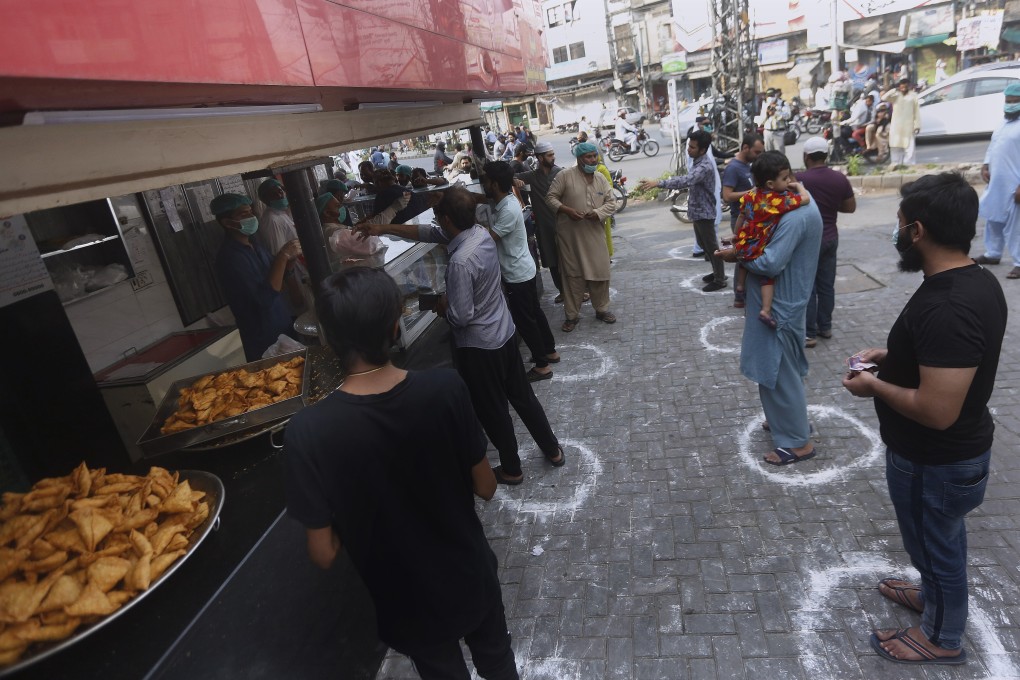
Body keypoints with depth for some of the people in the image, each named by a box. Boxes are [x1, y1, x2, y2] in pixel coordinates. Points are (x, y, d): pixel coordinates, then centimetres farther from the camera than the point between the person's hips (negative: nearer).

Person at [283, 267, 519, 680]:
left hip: (410, 604, -1)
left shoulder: (309, 432, -28)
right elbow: (485, 488, -12)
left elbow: (323, 554, -17)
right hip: (471, 579, 1)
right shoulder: (445, 389, -25)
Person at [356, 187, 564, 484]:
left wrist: (442, 306, -4)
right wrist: (383, 228, 9)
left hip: (479, 345, -8)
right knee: (522, 396, 22)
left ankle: (511, 469, 31)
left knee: (493, 412, 12)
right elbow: (430, 233, 8)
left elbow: (460, 317, -27)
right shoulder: (481, 233, -2)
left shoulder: (460, 262, -30)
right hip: (505, 331, 8)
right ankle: (553, 450, 37)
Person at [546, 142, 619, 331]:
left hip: (595, 233, 4)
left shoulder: (601, 179, 7)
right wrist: (567, 210, -20)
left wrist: (598, 213, -14)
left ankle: (602, 309, 26)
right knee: (573, 274, 3)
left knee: (600, 271, 7)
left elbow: (611, 202, 6)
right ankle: (572, 315, 15)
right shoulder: (564, 176, -7)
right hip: (570, 234, -4)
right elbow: (551, 197, -5)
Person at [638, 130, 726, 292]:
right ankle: (717, 272, 34)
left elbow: (685, 181, -41)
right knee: (703, 244, 20)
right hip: (698, 211, 10)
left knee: (711, 246, 1)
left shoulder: (705, 166, -27)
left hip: (704, 212, -10)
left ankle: (720, 280, 13)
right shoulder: (698, 161, 6)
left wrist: (657, 183, -47)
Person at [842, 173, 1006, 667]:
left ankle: (942, 637, 40)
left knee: (935, 544, 16)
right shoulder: (976, 280, -2)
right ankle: (934, 594, 55)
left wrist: (874, 386, -20)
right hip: (955, 452, 9)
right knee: (939, 539, 30)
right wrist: (891, 355, 5)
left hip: (935, 462, -9)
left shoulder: (945, 308, -35)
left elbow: (937, 411, -34)